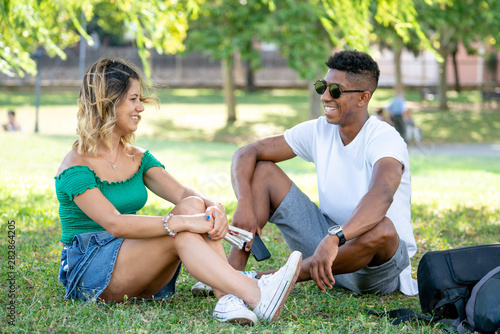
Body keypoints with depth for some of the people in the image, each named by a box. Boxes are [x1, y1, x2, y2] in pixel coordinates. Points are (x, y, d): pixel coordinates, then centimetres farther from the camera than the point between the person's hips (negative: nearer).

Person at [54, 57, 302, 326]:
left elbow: (181, 192, -1)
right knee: (180, 234, -30)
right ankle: (256, 296, -46)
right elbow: (115, 224, -26)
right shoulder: (76, 167, -11)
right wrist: (183, 222, -32)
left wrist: (213, 207, -24)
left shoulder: (137, 158, 14)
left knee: (193, 205, -20)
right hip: (88, 270, -7)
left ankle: (227, 299, -39)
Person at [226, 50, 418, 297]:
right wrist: (245, 204, -21)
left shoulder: (384, 139, -20)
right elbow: (246, 153, -1)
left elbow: (381, 196, -42)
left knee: (382, 228, -42)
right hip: (327, 239, 5)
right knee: (262, 169, -3)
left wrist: (333, 239, -57)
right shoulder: (318, 131, -1)